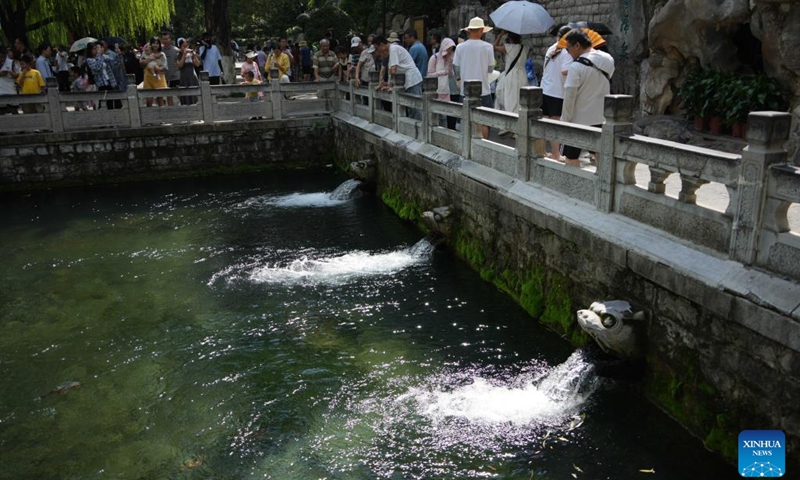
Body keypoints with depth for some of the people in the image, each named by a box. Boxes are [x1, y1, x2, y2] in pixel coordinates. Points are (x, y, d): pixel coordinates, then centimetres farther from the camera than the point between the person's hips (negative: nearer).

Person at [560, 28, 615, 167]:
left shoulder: (576, 66, -18)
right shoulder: (608, 59, 2)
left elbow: (569, 97, -17)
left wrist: (564, 120, -6)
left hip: (579, 120, -6)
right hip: (602, 117, 7)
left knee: (571, 158, 5)